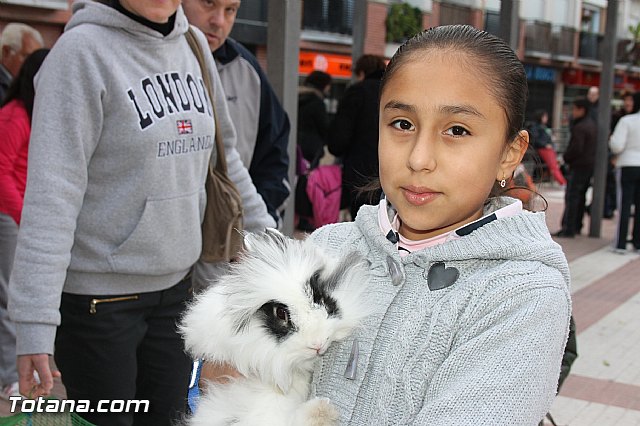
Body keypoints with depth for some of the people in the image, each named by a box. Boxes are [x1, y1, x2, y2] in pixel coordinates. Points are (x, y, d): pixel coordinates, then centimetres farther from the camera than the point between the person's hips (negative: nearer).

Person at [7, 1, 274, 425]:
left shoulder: (193, 45, 5)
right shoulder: (83, 50, -14)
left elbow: (223, 154, 17)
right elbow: (52, 194, -19)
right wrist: (36, 323, -23)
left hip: (175, 287, 6)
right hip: (98, 296, -6)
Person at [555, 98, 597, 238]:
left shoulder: (579, 127, -17)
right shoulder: (592, 124, 13)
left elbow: (576, 148, -23)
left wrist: (566, 157, -5)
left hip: (579, 166, -10)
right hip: (590, 164, 10)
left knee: (572, 197, -8)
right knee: (581, 197, 15)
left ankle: (568, 229, -10)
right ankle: (576, 226, 23)